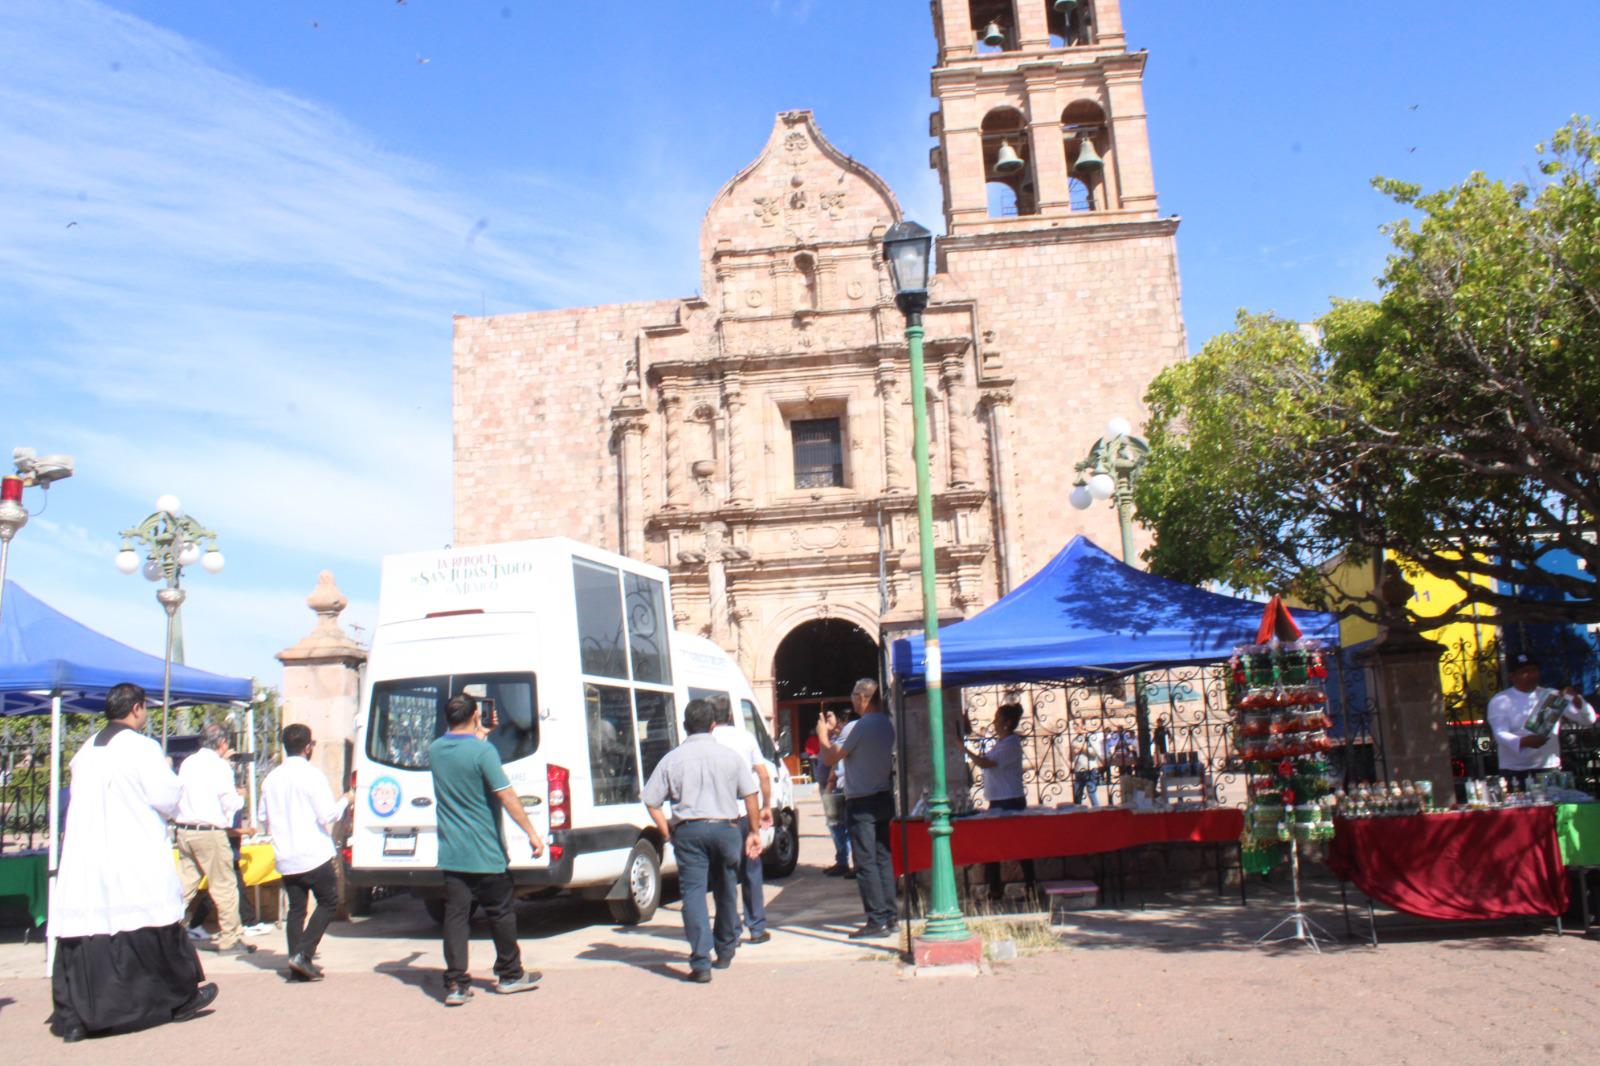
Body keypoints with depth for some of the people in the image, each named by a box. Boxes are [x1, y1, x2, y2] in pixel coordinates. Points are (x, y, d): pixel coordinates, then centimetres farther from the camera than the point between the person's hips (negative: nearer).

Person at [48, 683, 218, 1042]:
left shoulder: (85, 751, 10)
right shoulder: (142, 747, -10)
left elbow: (83, 802, 17)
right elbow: (167, 799, -11)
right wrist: (169, 772, 8)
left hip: (82, 862, 5)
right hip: (136, 863, -5)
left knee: (81, 931, 4)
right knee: (158, 930, 7)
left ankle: (72, 1016, 1)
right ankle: (182, 998, 20)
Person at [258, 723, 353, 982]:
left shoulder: (272, 778, 6)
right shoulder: (312, 775, -13)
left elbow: (263, 817, 14)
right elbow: (328, 816, -15)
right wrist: (345, 800, 4)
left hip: (285, 858, 6)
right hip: (314, 855, -6)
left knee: (295, 908, 12)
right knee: (329, 902, 7)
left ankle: (297, 966, 9)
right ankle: (303, 954, -4)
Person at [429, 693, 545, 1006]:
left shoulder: (434, 750, 4)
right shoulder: (483, 751, -16)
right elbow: (506, 796, -18)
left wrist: (475, 739, 36)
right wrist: (532, 833, -13)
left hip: (450, 852, 5)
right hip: (485, 853, -5)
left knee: (455, 916, 6)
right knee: (501, 913, 10)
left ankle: (455, 984, 2)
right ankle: (510, 975, 22)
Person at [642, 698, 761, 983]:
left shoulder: (672, 759, 2)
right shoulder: (729, 756, 3)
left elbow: (651, 801, 0)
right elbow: (751, 795, 3)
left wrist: (669, 834, 6)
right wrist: (753, 831, 11)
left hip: (688, 831, -1)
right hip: (725, 828, 2)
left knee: (693, 893, -2)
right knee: (726, 892, 17)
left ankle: (701, 963, -11)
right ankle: (725, 953, 31)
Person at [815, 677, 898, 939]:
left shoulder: (856, 728, -17)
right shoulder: (888, 725, 7)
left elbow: (831, 758, -11)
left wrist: (822, 736, 8)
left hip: (862, 804, -8)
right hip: (885, 798, 8)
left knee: (866, 863, -3)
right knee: (884, 859, 13)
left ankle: (877, 921, -3)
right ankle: (890, 916, 16)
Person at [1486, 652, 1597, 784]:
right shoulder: (1500, 701, 2)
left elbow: (1588, 719, 8)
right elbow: (1500, 735, -10)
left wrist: (1577, 700, -13)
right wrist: (1523, 742, -31)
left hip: (1549, 770, 3)